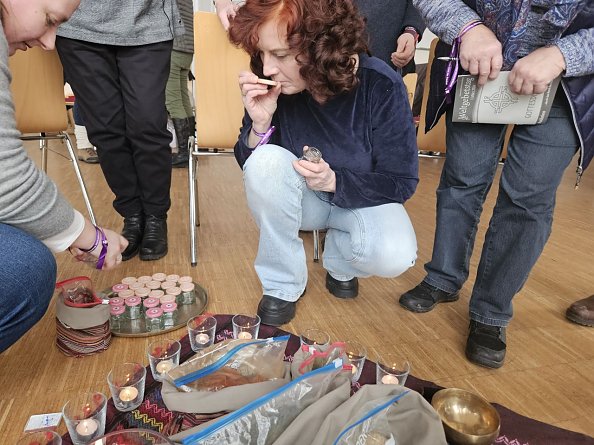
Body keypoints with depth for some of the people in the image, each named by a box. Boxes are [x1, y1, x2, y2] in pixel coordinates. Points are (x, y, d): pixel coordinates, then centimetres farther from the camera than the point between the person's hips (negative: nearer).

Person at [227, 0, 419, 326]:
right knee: (266, 161, -31)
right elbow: (251, 168, -9)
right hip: (301, 199, 2)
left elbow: (402, 183, -16)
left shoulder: (381, 86, -22)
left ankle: (339, 262, 7)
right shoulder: (272, 85, -18)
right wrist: (260, 125, -30)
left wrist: (334, 180, -31)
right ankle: (283, 285, -12)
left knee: (394, 256, -31)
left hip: (361, 199, -1)